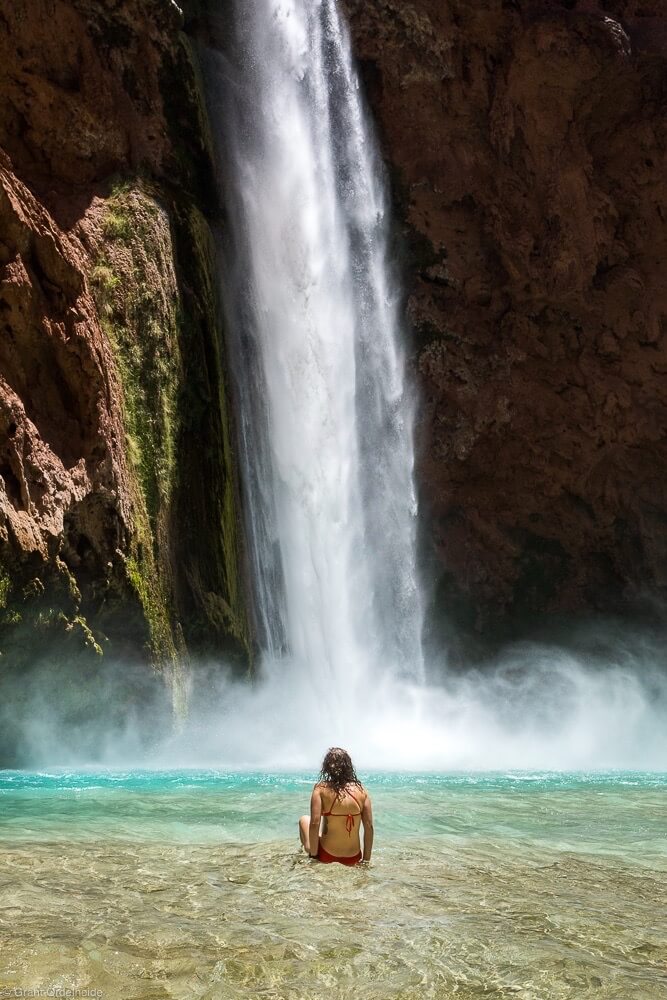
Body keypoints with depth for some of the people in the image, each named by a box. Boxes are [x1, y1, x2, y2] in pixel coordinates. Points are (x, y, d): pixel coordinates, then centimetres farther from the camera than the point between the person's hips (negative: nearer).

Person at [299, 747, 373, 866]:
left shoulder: (321, 788, -10)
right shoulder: (361, 790, -3)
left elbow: (315, 823, -17)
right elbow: (369, 827, -2)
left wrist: (313, 855, -6)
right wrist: (366, 860, 7)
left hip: (327, 857, -4)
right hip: (353, 859, 4)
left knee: (304, 820, 26)